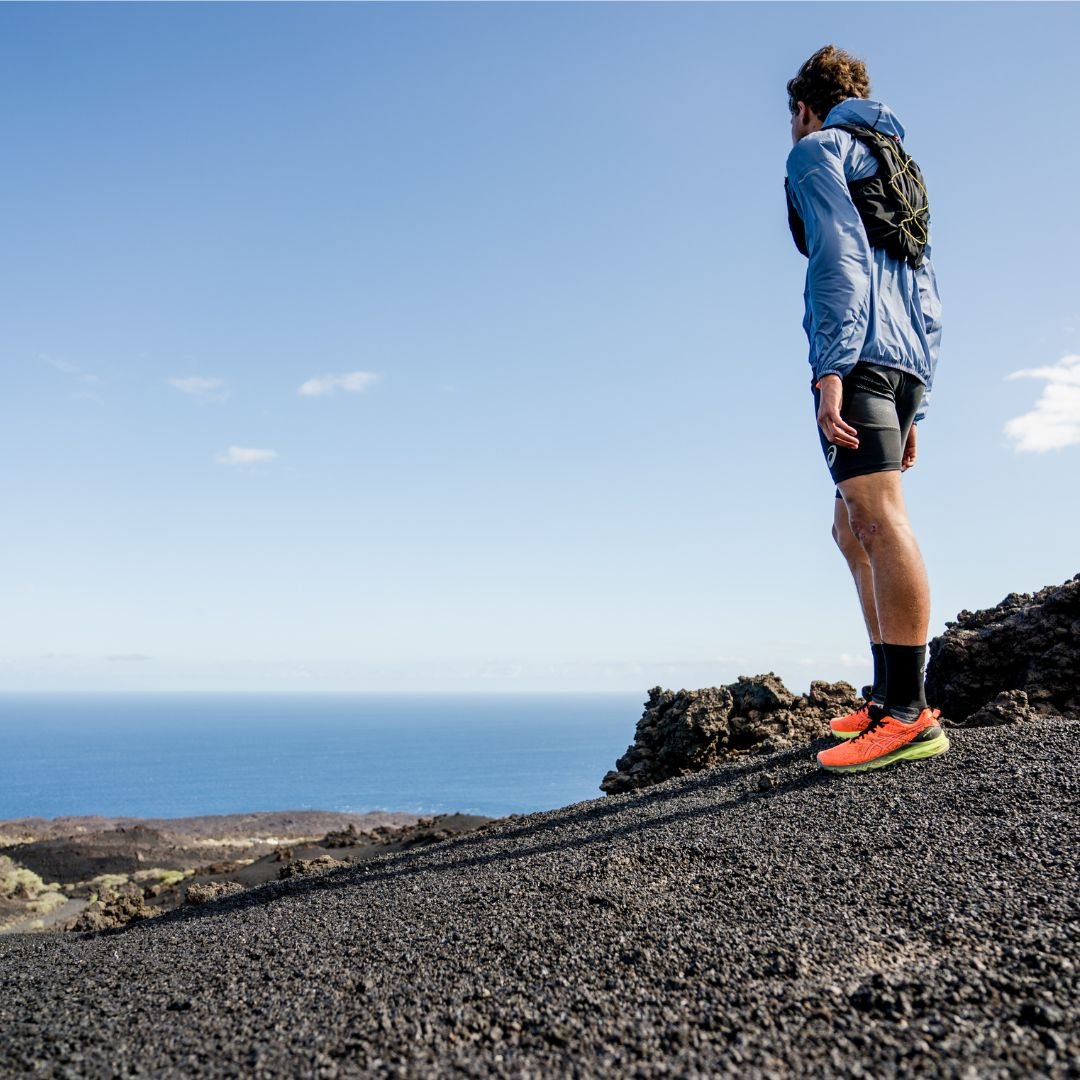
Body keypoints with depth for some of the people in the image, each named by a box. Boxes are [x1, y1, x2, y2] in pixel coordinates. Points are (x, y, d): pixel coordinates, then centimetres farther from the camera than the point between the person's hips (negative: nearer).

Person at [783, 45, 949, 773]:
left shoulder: (819, 150, 7)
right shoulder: (899, 165, 33)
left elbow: (839, 257, -12)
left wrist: (830, 370, -21)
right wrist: (913, 411, 24)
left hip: (860, 353, -9)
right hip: (909, 360, 9)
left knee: (878, 519, -17)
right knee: (853, 528, 10)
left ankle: (910, 714, -21)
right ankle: (891, 696, 10)